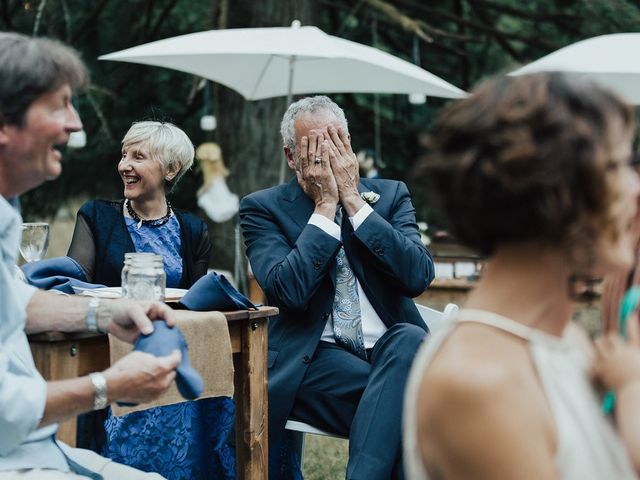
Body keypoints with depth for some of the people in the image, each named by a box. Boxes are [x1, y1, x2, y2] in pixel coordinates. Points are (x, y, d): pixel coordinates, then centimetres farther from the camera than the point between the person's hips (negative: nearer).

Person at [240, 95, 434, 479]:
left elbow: (418, 277, -6)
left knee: (409, 339, -34)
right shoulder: (264, 208, 5)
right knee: (404, 394, -33)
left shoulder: (391, 195, 12)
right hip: (316, 358, -3)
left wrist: (352, 199, -6)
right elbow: (288, 291, -13)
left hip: (393, 348, 3)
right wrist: (325, 204, -8)